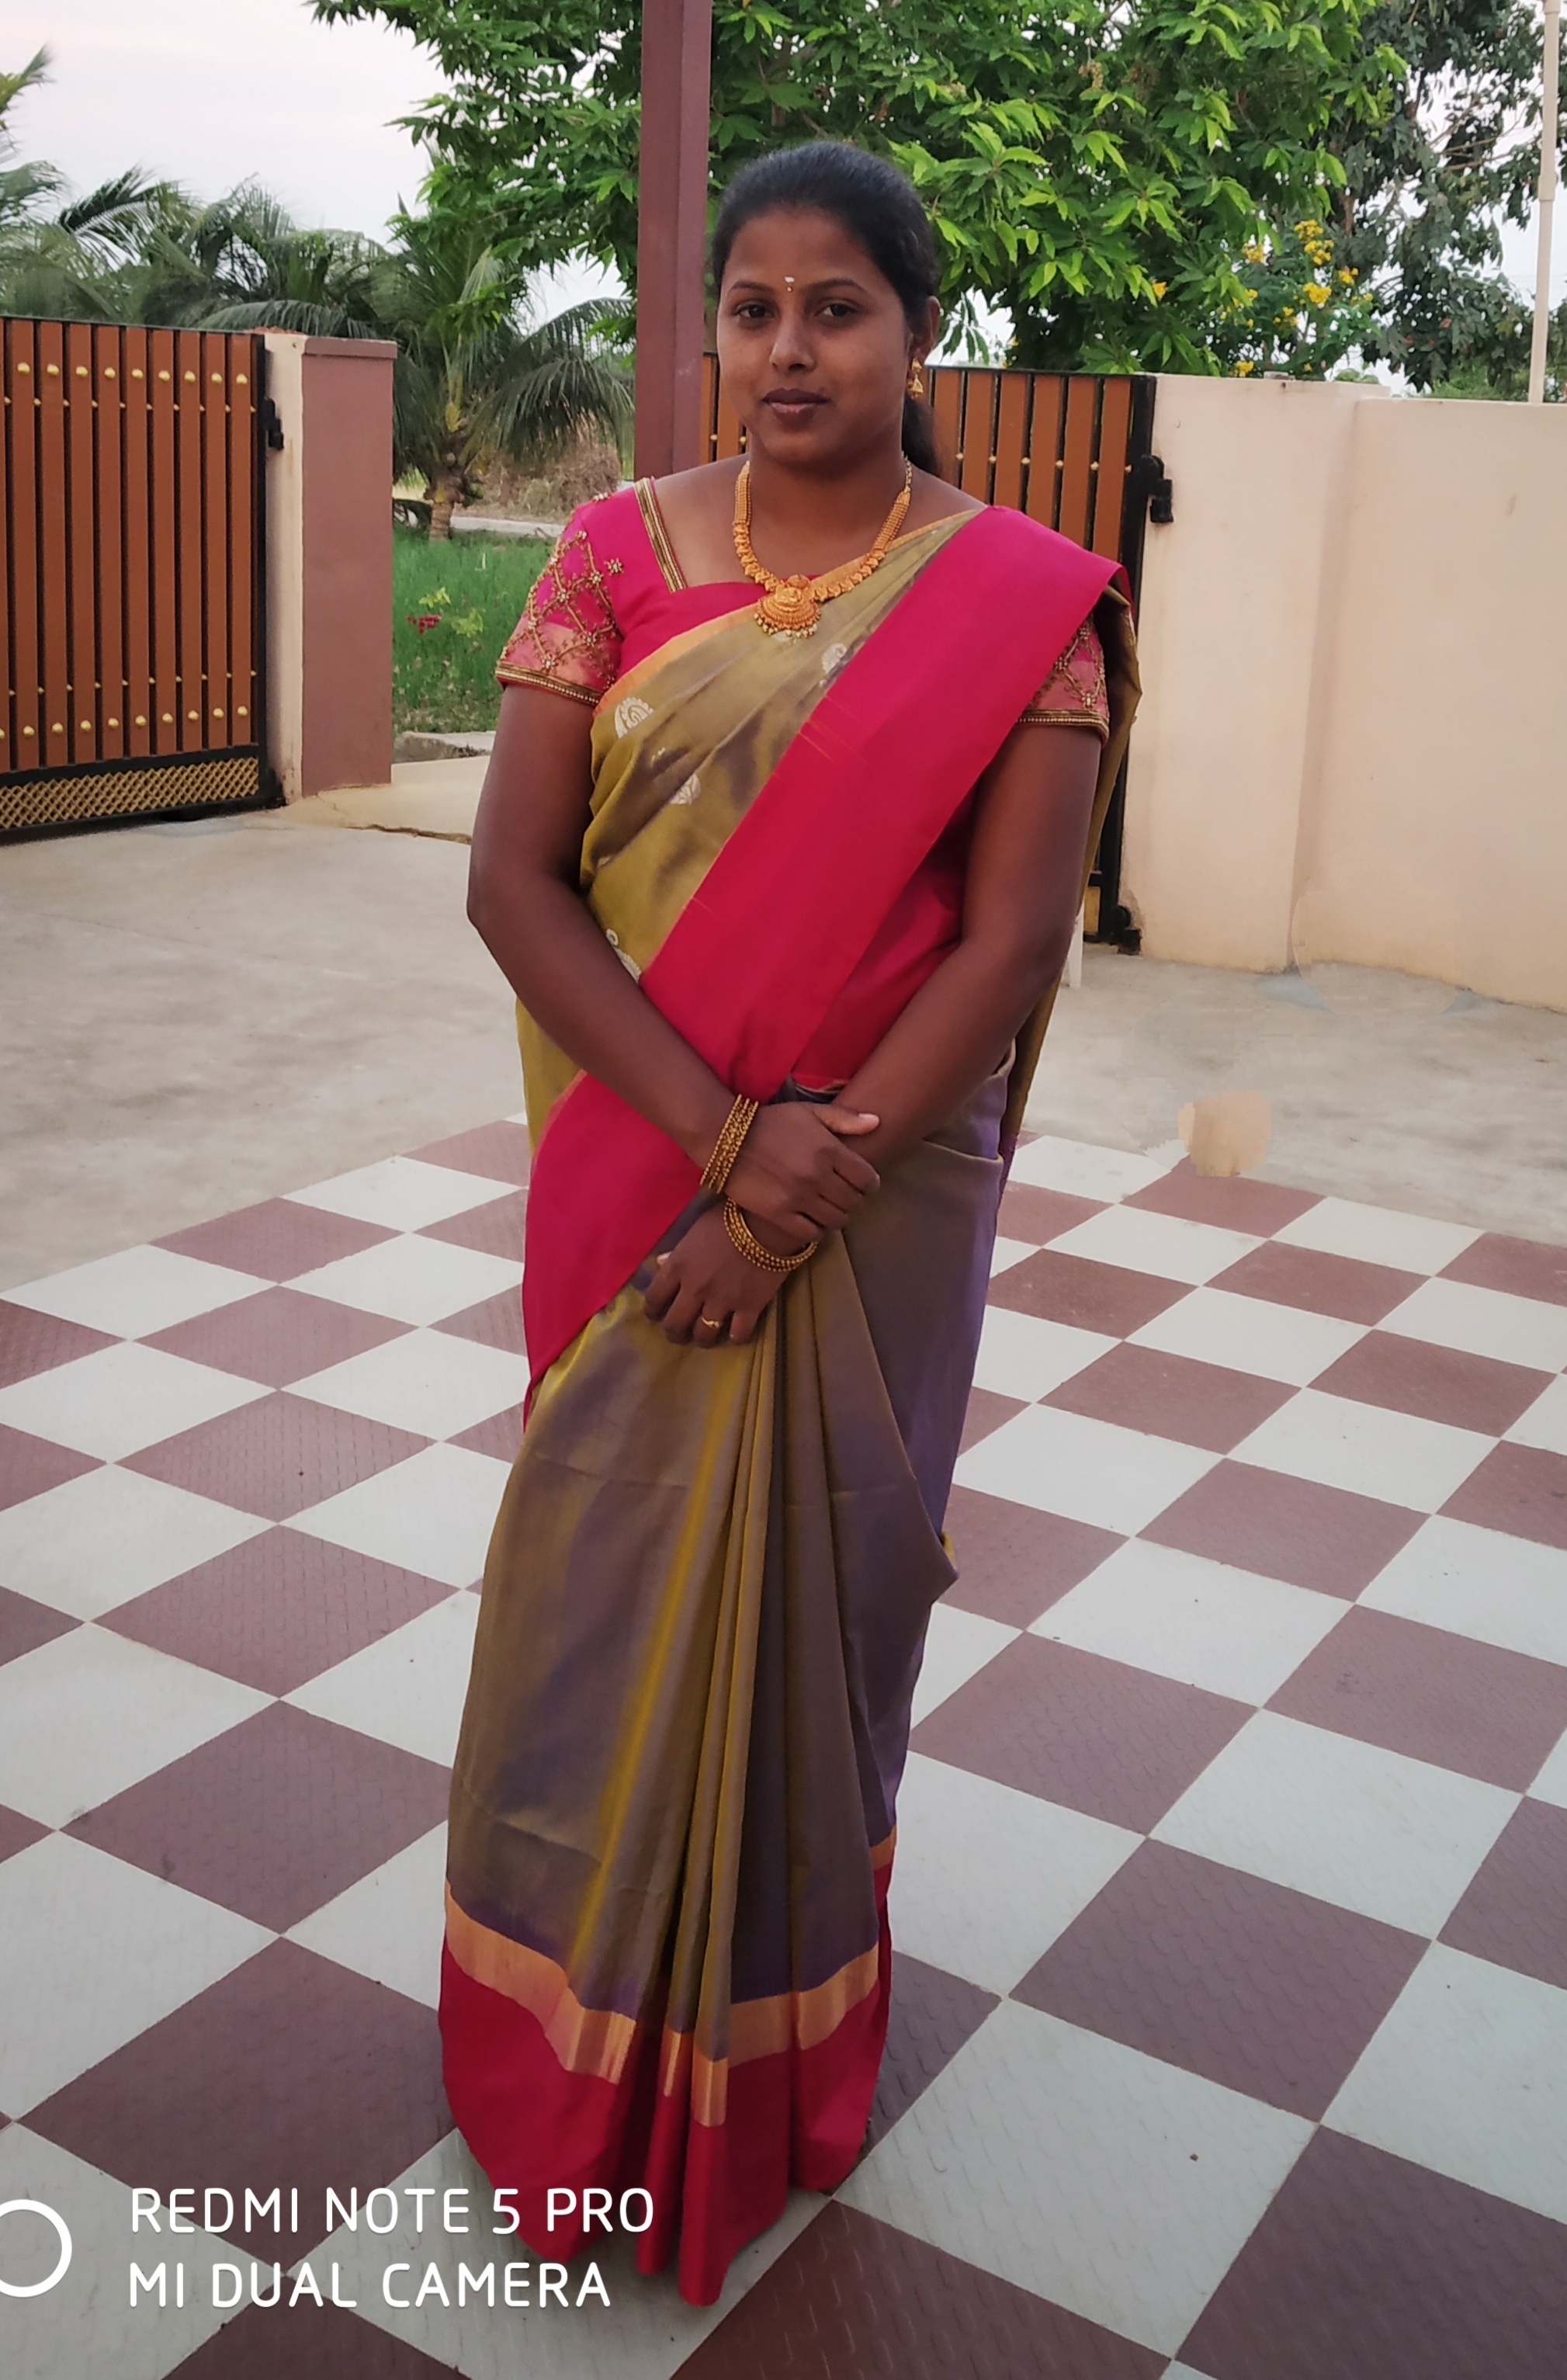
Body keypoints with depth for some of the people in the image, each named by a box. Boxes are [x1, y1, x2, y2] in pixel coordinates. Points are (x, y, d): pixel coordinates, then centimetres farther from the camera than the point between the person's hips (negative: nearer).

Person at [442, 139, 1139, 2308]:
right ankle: (591, 2067, 35)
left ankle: (777, 2042, 38)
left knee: (817, 1596, 12)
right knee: (601, 1599, 9)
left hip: (878, 1191, -1)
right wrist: (721, 1131, -18)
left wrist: (797, 1192, -16)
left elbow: (1012, 938, -10)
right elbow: (512, 873, -7)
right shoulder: (621, 552, -1)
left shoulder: (1021, 601, -5)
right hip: (635, 1171, 2)